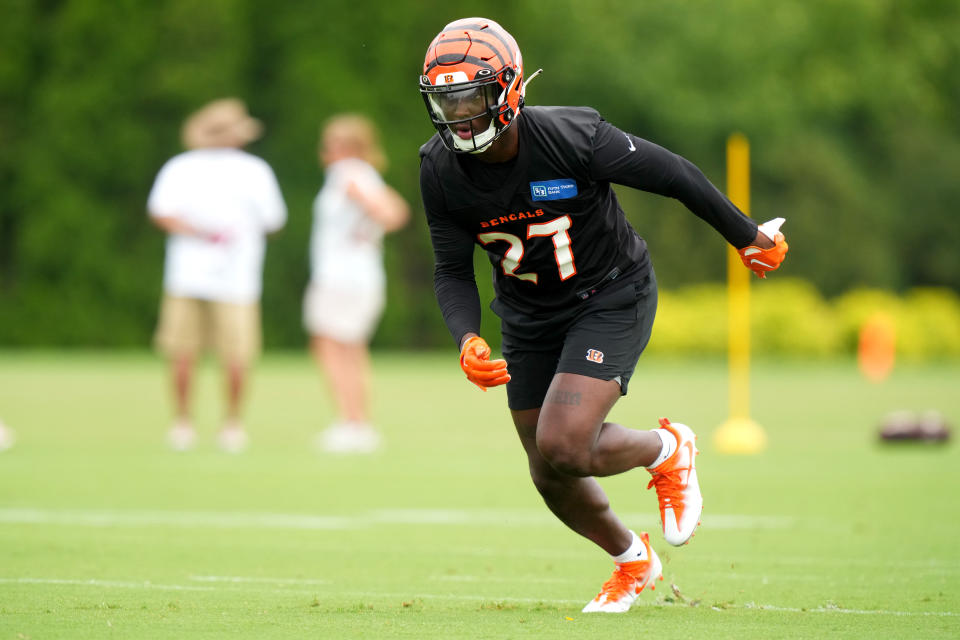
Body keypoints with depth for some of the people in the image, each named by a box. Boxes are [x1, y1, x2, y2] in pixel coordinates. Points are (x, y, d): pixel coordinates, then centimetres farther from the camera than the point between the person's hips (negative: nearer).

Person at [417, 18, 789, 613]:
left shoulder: (571, 137, -28)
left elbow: (673, 174, -15)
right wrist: (467, 339, -24)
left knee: (563, 447, -23)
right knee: (552, 479, 9)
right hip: (529, 315, 5)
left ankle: (666, 449, 9)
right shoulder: (441, 169, -15)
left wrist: (748, 236, -4)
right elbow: (453, 271, -4)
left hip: (611, 297, -5)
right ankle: (633, 560, 39)